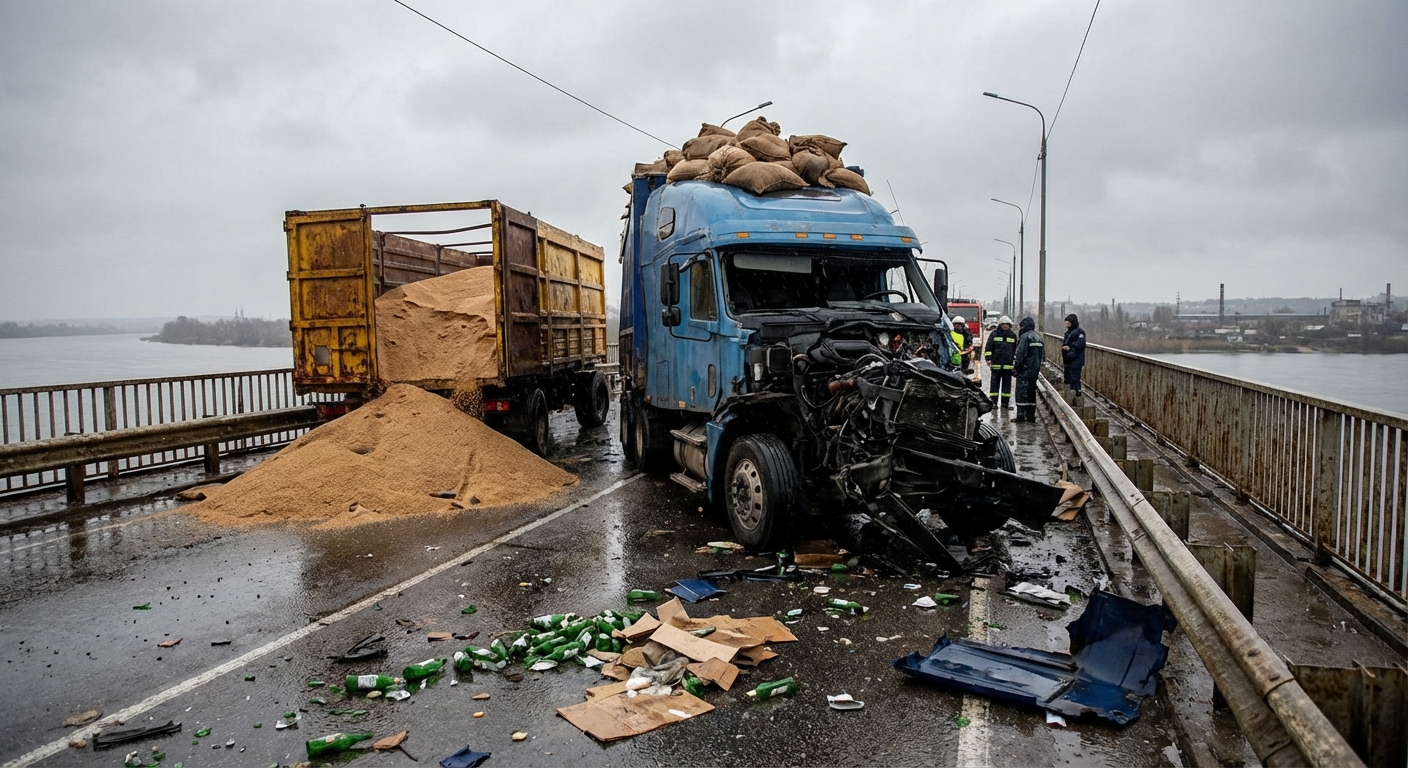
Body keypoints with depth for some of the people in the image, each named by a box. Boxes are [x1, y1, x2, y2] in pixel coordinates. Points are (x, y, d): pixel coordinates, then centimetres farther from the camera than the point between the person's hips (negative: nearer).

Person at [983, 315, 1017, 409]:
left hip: (1008, 365, 3)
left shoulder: (1013, 335, 11)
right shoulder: (994, 334, 2)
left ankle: (1005, 403, 11)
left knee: (1007, 384, 6)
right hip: (995, 364, -3)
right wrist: (988, 359, -7)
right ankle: (993, 402, 4)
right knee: (994, 384, 0)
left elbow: (1016, 349, 19)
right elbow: (988, 347, 2)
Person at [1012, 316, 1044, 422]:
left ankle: (1020, 415, -6)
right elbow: (1042, 353, 16)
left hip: (1024, 370, -8)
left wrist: (1015, 367, -10)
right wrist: (1037, 367, 19)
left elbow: (1020, 354, -18)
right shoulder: (1038, 337, 13)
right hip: (1035, 370, 8)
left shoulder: (1025, 337, -14)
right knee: (1031, 392, 12)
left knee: (1022, 392, -5)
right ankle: (1031, 415, 14)